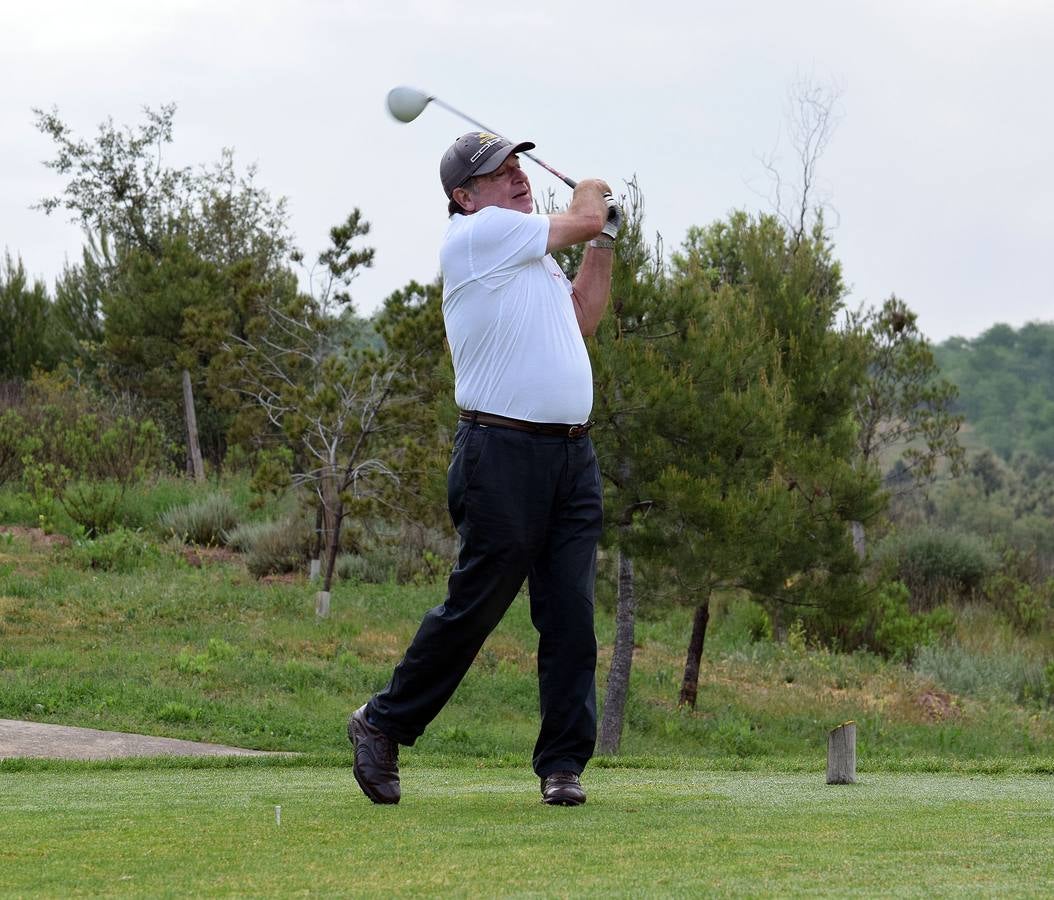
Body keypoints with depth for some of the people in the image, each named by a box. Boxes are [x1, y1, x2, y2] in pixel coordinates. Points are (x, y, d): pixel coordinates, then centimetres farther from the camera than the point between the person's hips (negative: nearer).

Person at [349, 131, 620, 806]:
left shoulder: (530, 255, 22)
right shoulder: (479, 233, -5)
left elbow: (582, 320, 28)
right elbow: (585, 216, 0)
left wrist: (604, 242, 25)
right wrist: (592, 195, 22)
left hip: (571, 455, 8)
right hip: (505, 451, -8)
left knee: (571, 616, 0)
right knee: (475, 605, -3)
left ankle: (564, 763, 3)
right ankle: (382, 725, 13)